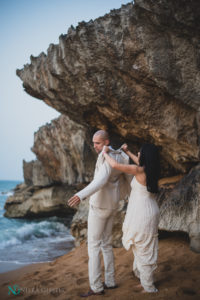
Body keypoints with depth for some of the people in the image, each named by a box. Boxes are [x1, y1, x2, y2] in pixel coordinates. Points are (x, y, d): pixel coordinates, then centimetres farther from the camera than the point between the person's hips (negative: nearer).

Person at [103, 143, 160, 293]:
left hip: (142, 215, -9)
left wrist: (106, 153, -6)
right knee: (145, 249, 20)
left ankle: (148, 287, 16)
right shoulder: (151, 170, 6)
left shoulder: (139, 171, -18)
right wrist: (128, 152, 33)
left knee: (144, 250, 3)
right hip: (150, 212, 9)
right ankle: (146, 282, 33)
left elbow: (115, 165, -24)